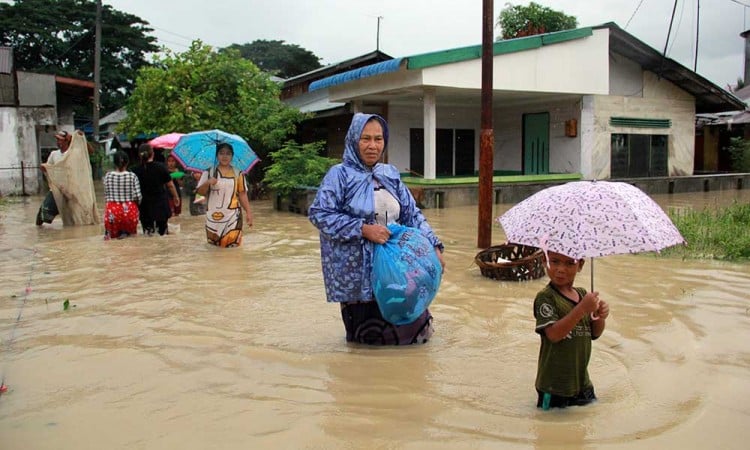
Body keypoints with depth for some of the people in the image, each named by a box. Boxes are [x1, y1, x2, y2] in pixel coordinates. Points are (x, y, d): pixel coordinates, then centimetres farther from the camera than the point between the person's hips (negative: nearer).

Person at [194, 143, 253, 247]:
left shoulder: (238, 174, 7)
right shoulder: (208, 172, 6)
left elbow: (242, 194, 8)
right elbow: (200, 192, 5)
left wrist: (248, 212, 1)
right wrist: (207, 183, -15)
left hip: (232, 216, 0)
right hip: (213, 216, 1)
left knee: (232, 245, -10)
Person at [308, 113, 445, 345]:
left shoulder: (391, 174, 11)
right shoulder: (340, 174, -6)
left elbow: (412, 214, 12)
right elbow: (319, 213, -14)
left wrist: (433, 245, 0)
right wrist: (363, 229, -19)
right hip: (356, 269, -5)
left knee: (413, 326, 6)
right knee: (370, 335, 0)